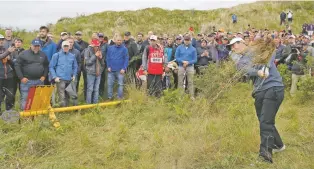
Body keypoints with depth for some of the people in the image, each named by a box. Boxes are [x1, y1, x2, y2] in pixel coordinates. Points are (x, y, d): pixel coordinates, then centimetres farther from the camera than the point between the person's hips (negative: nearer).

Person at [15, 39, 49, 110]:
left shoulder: (43, 55, 9)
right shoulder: (24, 54, -3)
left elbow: (46, 66, 16)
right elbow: (17, 65, -4)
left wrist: (44, 76, 4)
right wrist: (21, 77, -9)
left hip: (39, 81, 3)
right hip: (26, 81, -3)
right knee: (25, 98, 1)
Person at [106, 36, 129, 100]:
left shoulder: (124, 49, -1)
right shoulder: (110, 48, 8)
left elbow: (126, 59, -5)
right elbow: (108, 58, 9)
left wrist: (124, 68, -12)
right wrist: (108, 67, -1)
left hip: (120, 70, -3)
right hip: (111, 70, 3)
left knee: (120, 84, 3)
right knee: (110, 84, 6)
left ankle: (120, 98, 11)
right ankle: (110, 97, 17)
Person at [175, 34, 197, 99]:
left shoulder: (193, 49, 3)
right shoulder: (179, 48, 5)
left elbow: (195, 59, 1)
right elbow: (176, 57, 1)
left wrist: (188, 62, -14)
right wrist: (183, 61, -14)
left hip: (190, 67, -1)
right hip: (181, 67, 1)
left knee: (190, 82, 0)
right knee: (180, 82, 2)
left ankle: (192, 96, 5)